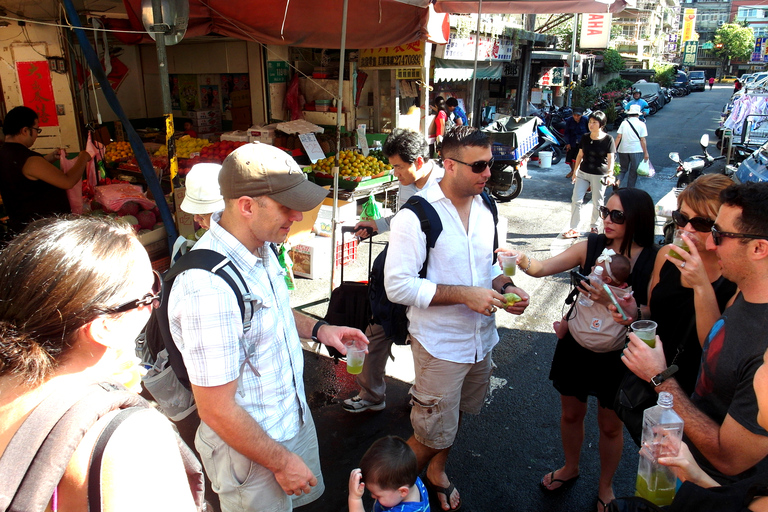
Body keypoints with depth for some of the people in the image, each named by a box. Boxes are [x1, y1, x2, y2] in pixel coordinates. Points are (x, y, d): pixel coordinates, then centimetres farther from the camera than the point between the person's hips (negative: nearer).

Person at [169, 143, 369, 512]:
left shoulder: (260, 245, -7)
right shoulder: (208, 287, -35)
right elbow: (217, 411, -28)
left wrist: (317, 329, -1)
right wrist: (281, 462, -16)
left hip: (294, 418, 8)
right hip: (251, 451, -8)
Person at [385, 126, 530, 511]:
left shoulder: (484, 208, 1)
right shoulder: (416, 215, -21)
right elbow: (398, 286, -23)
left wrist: (505, 287, -7)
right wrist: (465, 294, -26)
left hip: (481, 337, 7)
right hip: (440, 345, -6)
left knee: (453, 415, 26)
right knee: (433, 434, 7)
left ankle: (437, 470, 54)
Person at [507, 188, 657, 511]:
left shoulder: (653, 261, -15)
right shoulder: (592, 247, -9)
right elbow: (543, 268, -16)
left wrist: (612, 302, -34)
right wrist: (521, 260, -37)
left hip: (617, 354, -2)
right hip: (577, 347, 2)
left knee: (611, 426, 17)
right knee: (571, 414, 20)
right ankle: (570, 468, 49)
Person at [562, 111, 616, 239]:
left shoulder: (608, 139, -8)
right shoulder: (585, 137, 3)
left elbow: (610, 159, -9)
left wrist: (610, 172, -23)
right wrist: (575, 171, 14)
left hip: (599, 175, -3)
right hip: (583, 173, 3)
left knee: (597, 203, 9)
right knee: (576, 200, -4)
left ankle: (594, 226, 29)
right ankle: (574, 229, 1)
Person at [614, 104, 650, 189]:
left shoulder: (624, 123, 1)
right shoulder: (641, 124, -4)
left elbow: (618, 137, -4)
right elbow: (642, 140, -6)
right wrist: (646, 153, -1)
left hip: (623, 150, 2)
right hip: (636, 150, -2)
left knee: (623, 169, 15)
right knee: (633, 171, 9)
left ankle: (617, 182, -12)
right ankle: (629, 190, 14)